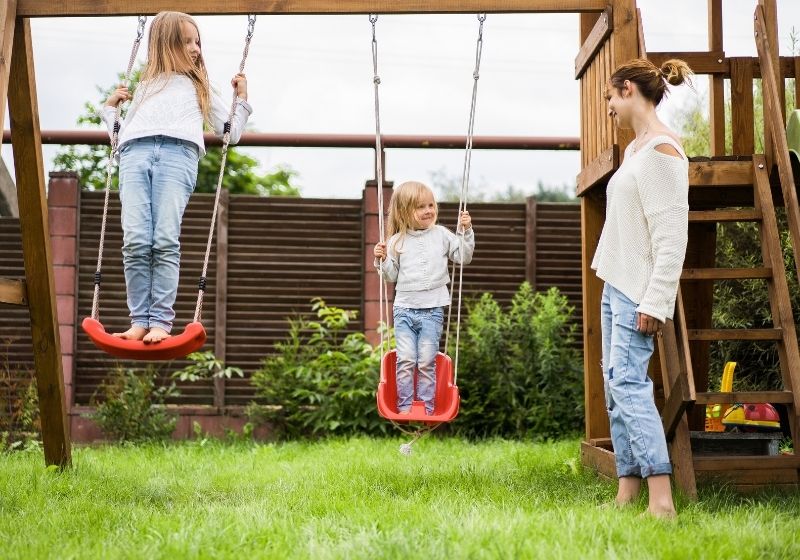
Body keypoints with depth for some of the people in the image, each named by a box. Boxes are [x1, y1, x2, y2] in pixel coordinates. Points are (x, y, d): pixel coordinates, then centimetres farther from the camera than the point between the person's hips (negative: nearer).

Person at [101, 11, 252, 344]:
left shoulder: (199, 88, 36)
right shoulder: (145, 86, 37)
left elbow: (231, 133, 32)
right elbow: (120, 132, 35)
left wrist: (242, 98, 26)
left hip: (178, 154, -1)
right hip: (134, 154, 1)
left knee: (165, 241, -21)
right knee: (135, 241, -18)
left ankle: (161, 322, -25)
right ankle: (139, 321, -18)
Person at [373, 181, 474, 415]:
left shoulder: (442, 235, 5)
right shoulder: (397, 241, 4)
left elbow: (464, 257, 9)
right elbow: (391, 276, 9)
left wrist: (466, 231, -1)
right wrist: (382, 260, -9)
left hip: (432, 310, 0)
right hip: (404, 308, 0)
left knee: (427, 361, 0)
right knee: (406, 359, -5)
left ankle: (427, 407, 6)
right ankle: (404, 407, 2)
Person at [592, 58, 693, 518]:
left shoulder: (662, 150, -14)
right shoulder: (636, 149, 17)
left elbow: (671, 235, -19)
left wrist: (656, 301, -23)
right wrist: (617, 287, 17)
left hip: (638, 290, -10)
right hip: (616, 285, 10)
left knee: (628, 381, -18)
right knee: (617, 385, 8)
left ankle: (662, 501, -23)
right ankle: (628, 493, 10)